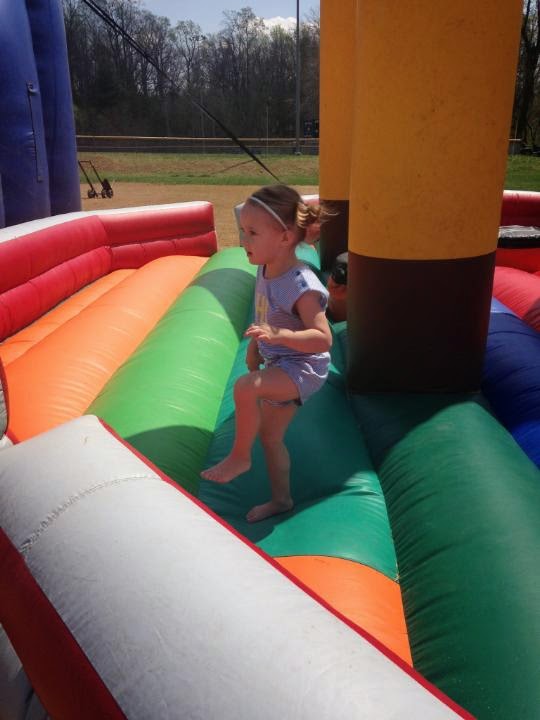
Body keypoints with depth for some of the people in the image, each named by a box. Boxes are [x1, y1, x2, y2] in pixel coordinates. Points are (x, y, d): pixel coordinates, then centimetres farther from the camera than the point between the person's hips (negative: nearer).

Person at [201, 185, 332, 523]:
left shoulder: (302, 285, -26)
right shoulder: (266, 270, -2)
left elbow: (323, 338, -30)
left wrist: (277, 336, -40)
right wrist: (255, 347, 14)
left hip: (303, 366, -9)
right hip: (278, 365, 9)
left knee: (245, 387, -31)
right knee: (270, 436, 17)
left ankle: (239, 456, -7)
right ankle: (281, 499, 37)